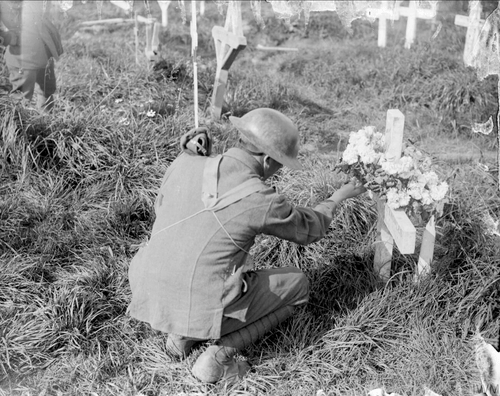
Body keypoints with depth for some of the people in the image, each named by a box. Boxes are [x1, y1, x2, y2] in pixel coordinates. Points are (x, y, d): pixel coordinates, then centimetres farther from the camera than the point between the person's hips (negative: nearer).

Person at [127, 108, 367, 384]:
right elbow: (310, 229, 4)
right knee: (297, 284, 15)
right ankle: (218, 357, 4)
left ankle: (182, 333, 18)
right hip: (205, 308, -6)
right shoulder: (262, 201, -17)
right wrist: (337, 198, 23)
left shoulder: (184, 165, -3)